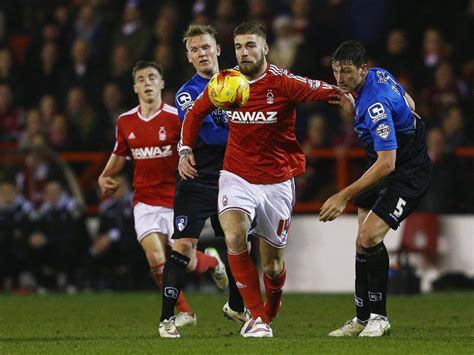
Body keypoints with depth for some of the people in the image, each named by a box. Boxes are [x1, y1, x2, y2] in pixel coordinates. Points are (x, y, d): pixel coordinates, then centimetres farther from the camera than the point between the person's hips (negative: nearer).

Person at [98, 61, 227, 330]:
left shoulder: (176, 117, -9)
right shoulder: (125, 121, 4)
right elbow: (120, 154, 21)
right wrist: (105, 177, 8)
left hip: (177, 200, -3)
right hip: (146, 201, 3)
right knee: (157, 260, -14)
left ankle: (213, 262, 34)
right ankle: (185, 312, 5)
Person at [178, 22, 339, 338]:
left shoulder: (283, 83, -14)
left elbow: (331, 92, -12)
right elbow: (196, 112, 14)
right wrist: (185, 149, 6)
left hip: (276, 183, -1)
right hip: (237, 178, 2)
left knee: (272, 265, 5)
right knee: (235, 238, -27)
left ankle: (271, 310, 39)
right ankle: (257, 318, -17)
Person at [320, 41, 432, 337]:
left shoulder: (376, 105, -32)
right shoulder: (380, 74, -4)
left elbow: (386, 164, -36)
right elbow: (409, 105, 14)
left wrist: (344, 196, -37)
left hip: (409, 173, -10)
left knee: (370, 236, -21)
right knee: (363, 242, 7)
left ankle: (378, 316, -8)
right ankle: (363, 318, 13)